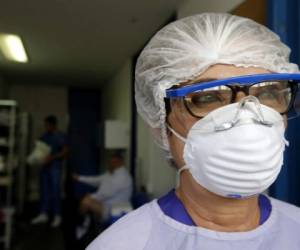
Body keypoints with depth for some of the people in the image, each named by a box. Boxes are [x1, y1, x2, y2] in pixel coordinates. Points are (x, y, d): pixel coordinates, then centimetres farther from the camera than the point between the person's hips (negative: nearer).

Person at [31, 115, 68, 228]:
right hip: (44, 166, 6)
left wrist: (52, 157, -19)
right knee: (44, 191, 9)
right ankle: (43, 214, 18)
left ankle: (57, 216, 4)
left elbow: (65, 152, -10)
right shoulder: (44, 136, 13)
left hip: (55, 167, -6)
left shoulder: (60, 137, -5)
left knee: (55, 192, -4)